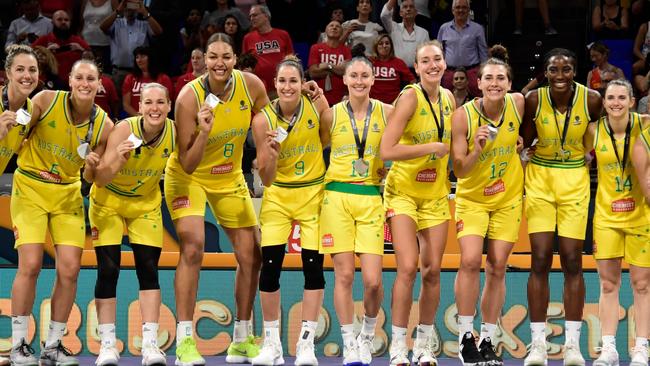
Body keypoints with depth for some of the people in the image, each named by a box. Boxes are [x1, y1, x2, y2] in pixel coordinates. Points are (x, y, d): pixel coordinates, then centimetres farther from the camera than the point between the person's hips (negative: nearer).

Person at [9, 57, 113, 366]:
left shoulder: (103, 126, -7)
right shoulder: (46, 101, -14)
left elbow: (91, 178, 1)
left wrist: (92, 166, -21)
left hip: (68, 193, 3)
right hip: (30, 188, -3)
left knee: (69, 270, -5)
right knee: (30, 265, -13)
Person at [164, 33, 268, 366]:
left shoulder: (252, 86, -17)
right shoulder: (189, 97, -27)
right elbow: (187, 165, -26)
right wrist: (204, 132, -40)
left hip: (230, 179, 5)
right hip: (188, 177, -5)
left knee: (251, 256, 5)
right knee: (192, 249, -22)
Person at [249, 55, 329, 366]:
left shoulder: (317, 106, -10)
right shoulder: (263, 120, -13)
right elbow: (266, 178, -12)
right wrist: (271, 152, -28)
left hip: (313, 194, 0)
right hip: (277, 196, 0)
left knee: (313, 265, -4)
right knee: (270, 264, -6)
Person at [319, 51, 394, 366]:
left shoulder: (387, 113, 4)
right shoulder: (331, 115, 4)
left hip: (371, 199, 0)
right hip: (337, 198, 0)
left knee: (373, 281, -7)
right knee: (344, 275, -3)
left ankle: (367, 337, 17)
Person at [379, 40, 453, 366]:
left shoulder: (448, 97, 4)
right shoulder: (410, 97, -16)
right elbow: (386, 150, -24)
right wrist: (432, 147, -20)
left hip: (436, 194, 6)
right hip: (403, 191, -5)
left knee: (432, 271, 4)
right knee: (408, 268, -15)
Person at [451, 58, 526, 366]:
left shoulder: (518, 104, -10)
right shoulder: (463, 116, -19)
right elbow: (459, 170, -19)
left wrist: (519, 144, 3)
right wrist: (477, 149, -34)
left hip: (508, 197, 3)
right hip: (471, 198, -3)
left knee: (497, 268, 3)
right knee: (470, 261, -17)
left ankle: (488, 340, 11)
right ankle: (465, 336, -4)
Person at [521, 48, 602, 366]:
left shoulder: (592, 100, -10)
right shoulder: (534, 99, -11)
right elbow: (524, 141, -1)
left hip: (575, 181, 0)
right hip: (540, 179, 0)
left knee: (572, 262, 0)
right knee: (540, 261, -3)